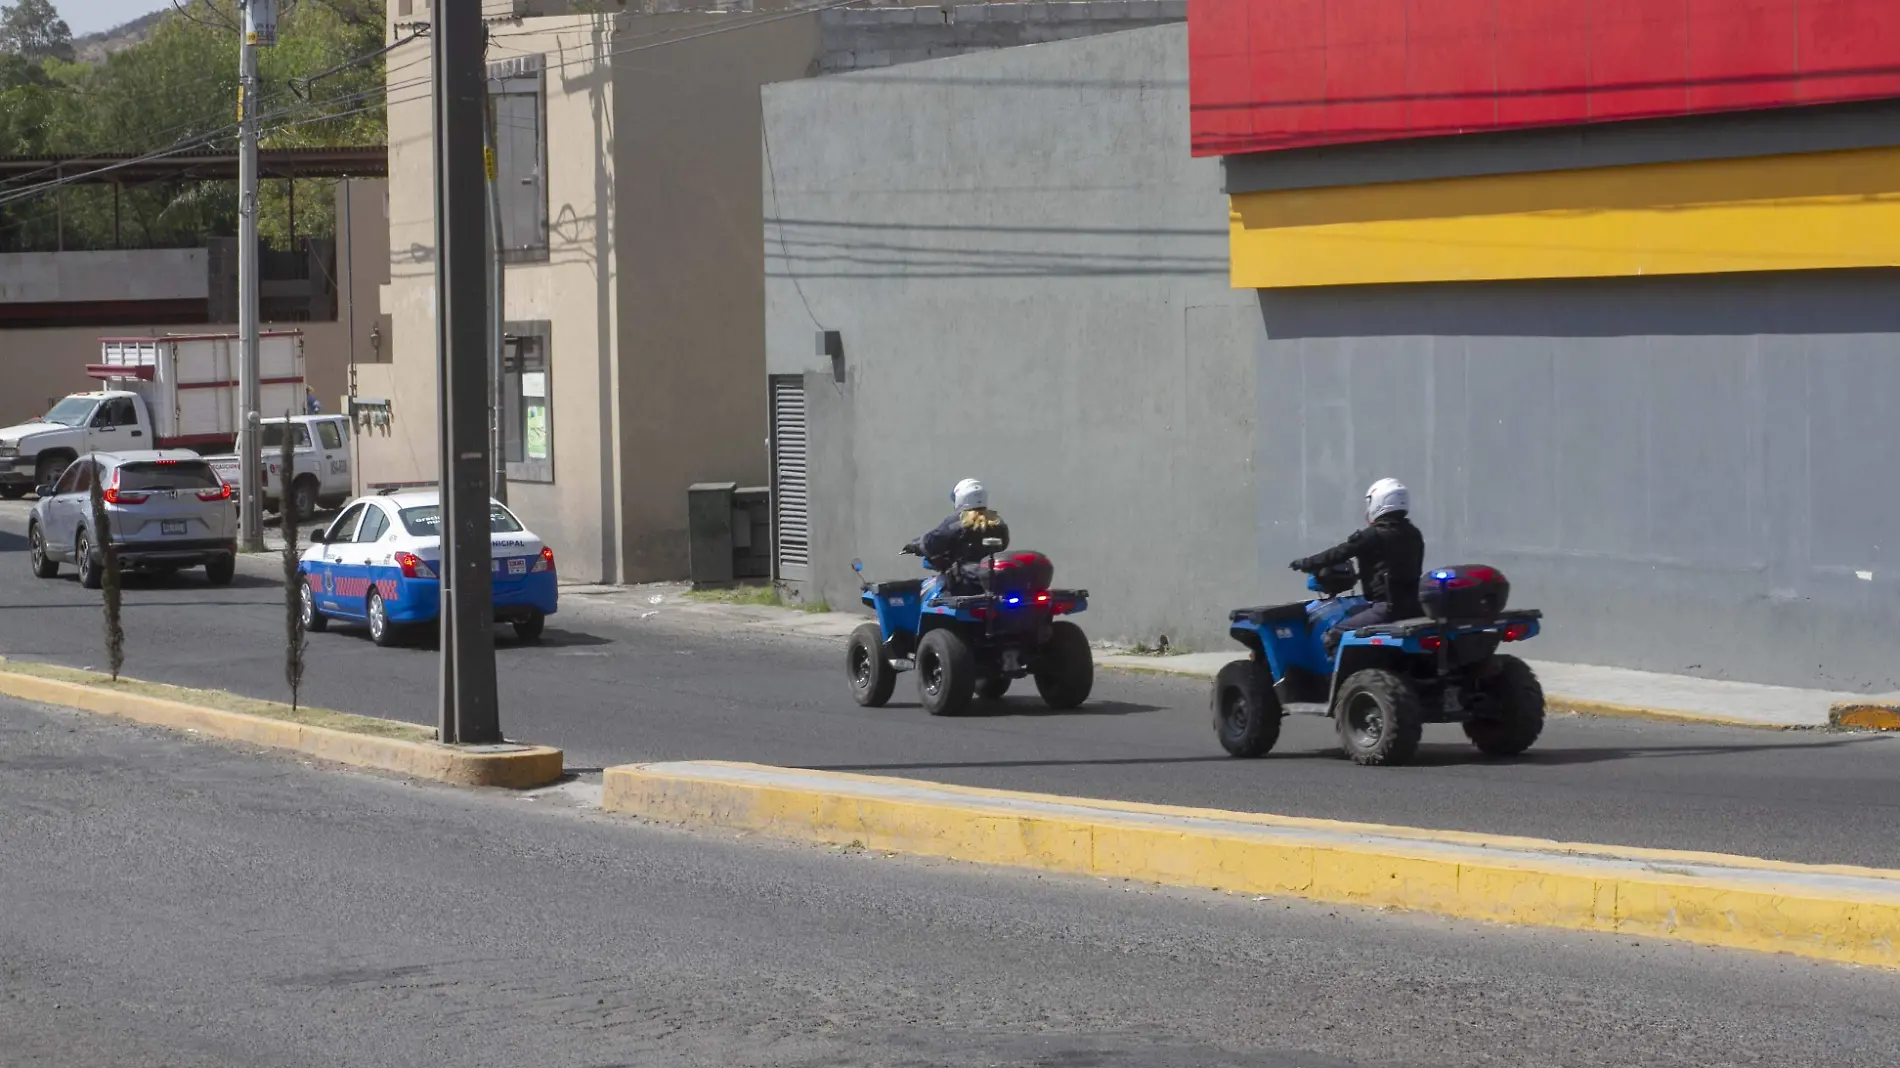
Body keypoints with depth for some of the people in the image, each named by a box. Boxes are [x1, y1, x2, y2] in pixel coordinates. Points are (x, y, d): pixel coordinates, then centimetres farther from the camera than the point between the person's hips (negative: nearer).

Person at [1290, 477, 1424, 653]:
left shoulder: (1373, 535, -9)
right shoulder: (1414, 535, 13)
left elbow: (1338, 554, -3)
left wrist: (1305, 564, 11)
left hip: (1387, 607, -8)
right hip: (1414, 607, 8)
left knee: (1335, 636, -7)